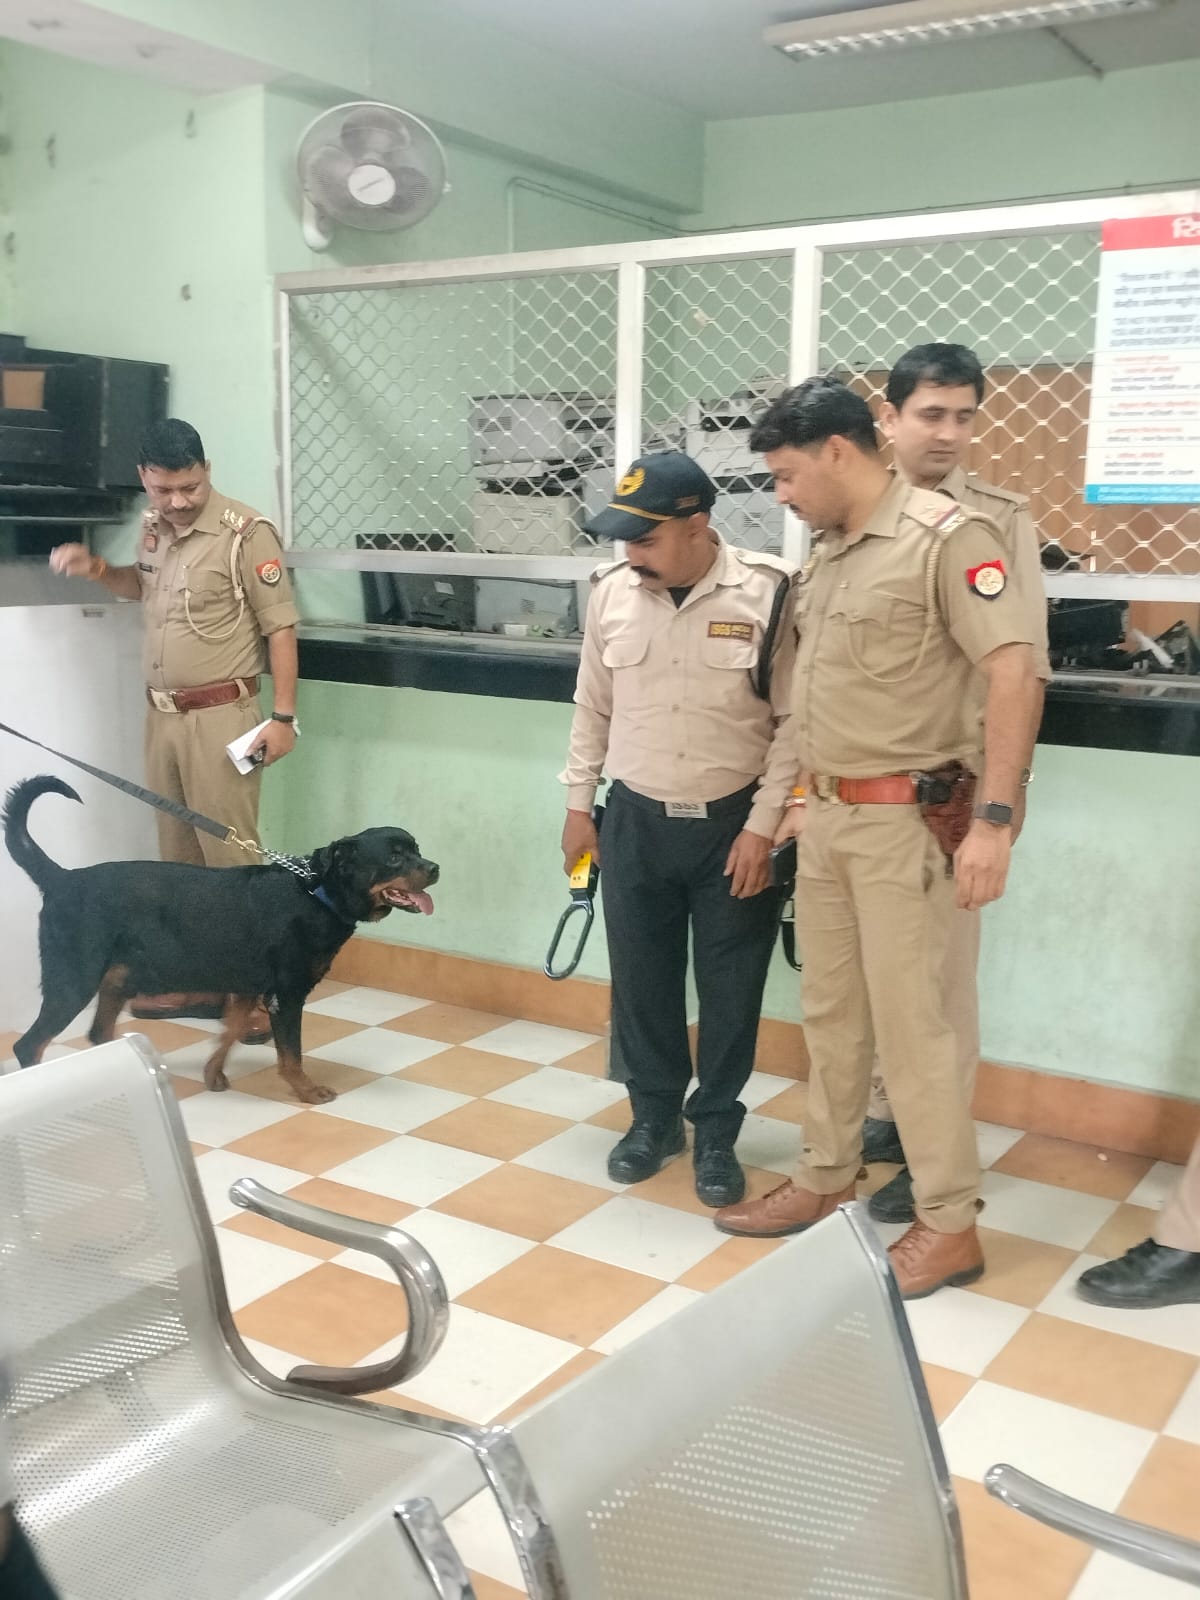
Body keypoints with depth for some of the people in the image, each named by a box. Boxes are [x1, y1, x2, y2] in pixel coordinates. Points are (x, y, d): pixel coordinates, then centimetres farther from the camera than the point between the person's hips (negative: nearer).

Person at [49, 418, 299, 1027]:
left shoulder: (245, 532, -14)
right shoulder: (152, 528, 8)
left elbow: (280, 627, -13)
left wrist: (283, 716, -15)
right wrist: (97, 569, 9)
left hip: (221, 718, -7)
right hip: (162, 716, 7)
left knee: (230, 854, -5)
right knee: (178, 853, 12)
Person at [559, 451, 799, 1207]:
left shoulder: (769, 593, -14)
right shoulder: (612, 592, -1)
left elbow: (795, 722, -10)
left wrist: (764, 825, -12)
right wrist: (579, 803, 11)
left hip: (734, 825, -3)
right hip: (636, 821, 3)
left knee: (730, 988, 7)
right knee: (641, 979, 12)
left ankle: (716, 1132, 25)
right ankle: (655, 1117, 31)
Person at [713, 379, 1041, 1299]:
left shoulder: (948, 537, -13)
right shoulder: (828, 553, 11)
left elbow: (1015, 674, -19)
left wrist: (995, 818, -23)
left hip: (904, 819, -8)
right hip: (827, 817, 8)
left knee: (909, 1021, -2)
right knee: (831, 1011, 16)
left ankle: (951, 1224, 12)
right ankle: (826, 1179, 30)